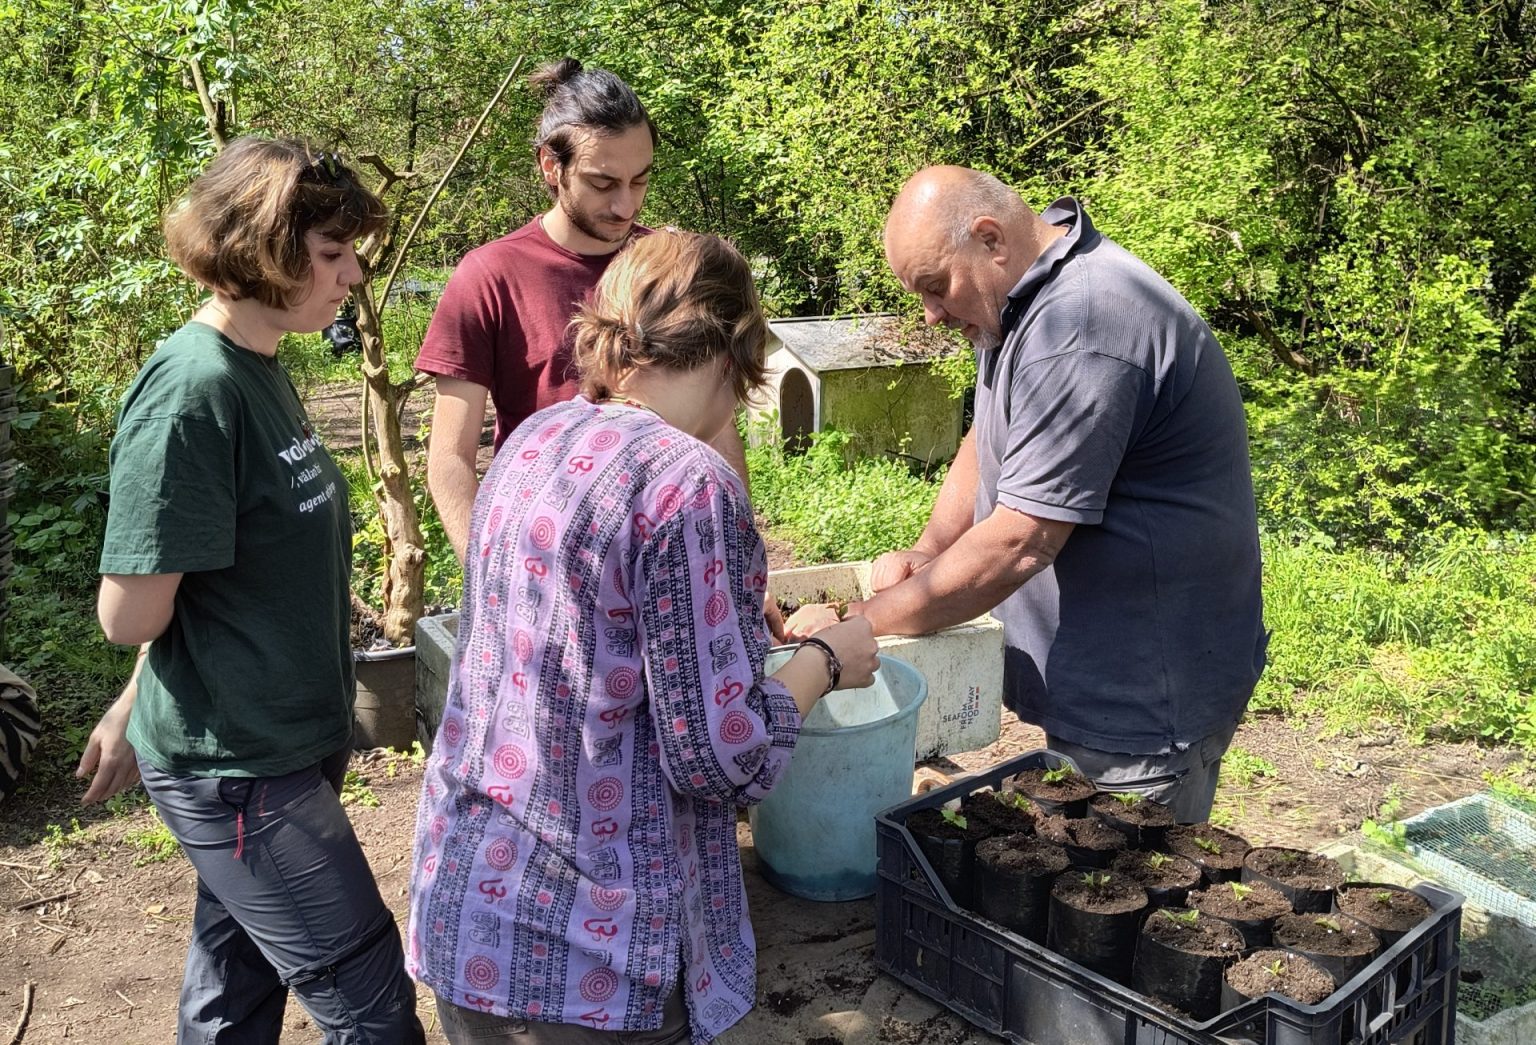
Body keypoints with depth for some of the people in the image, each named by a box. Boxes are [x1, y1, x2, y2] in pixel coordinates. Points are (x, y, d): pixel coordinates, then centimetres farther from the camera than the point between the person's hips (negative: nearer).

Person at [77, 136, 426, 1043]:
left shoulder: (264, 371, 6)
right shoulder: (193, 390, -22)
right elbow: (132, 613, -23)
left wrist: (137, 707, 19)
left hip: (289, 742, 8)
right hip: (239, 771, -8)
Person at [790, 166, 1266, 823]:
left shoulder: (1081, 332, -28)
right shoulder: (1026, 293, 7)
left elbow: (1020, 543, -29)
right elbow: (989, 440, 17)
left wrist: (856, 625, -20)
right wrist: (926, 555, 1)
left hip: (1147, 696, -10)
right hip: (1092, 672, 10)